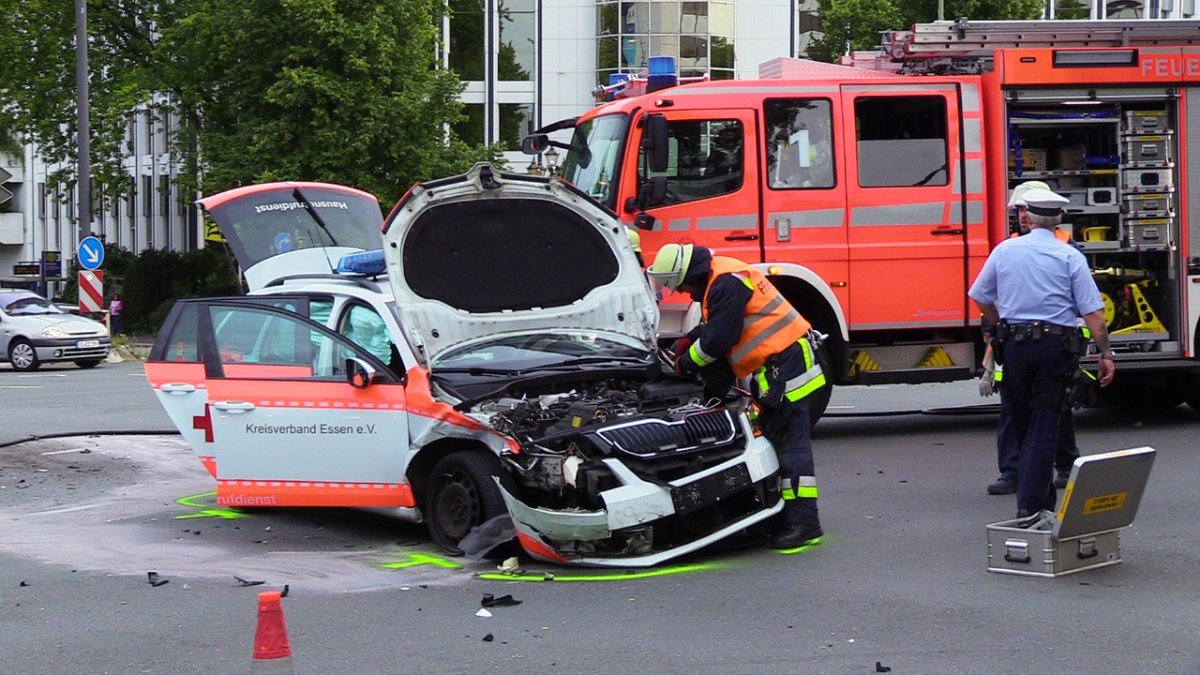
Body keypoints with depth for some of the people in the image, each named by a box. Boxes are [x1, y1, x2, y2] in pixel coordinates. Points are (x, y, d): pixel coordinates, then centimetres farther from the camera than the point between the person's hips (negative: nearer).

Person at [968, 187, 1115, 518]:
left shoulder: (1005, 250, 4)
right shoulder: (1070, 257, -4)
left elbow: (981, 298, 10)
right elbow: (1093, 312, -8)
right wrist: (1105, 354, -3)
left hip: (1014, 343, 3)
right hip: (1056, 345, -2)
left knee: (1023, 424, 14)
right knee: (1045, 425, -1)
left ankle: (1042, 497, 23)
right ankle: (1031, 505, -9)